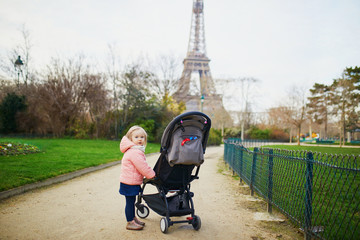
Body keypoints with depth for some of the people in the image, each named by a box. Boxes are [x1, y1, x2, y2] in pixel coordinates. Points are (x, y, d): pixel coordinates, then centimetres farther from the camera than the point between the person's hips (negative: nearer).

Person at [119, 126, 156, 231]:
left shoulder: (137, 150, 14)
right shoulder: (134, 152, -23)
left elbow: (142, 166, 23)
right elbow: (142, 167, -23)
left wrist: (149, 174, 18)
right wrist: (151, 175, -10)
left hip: (133, 181, 10)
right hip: (129, 182, -10)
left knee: (132, 201, 20)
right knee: (130, 201, 0)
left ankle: (133, 218, 33)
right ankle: (130, 222, 10)